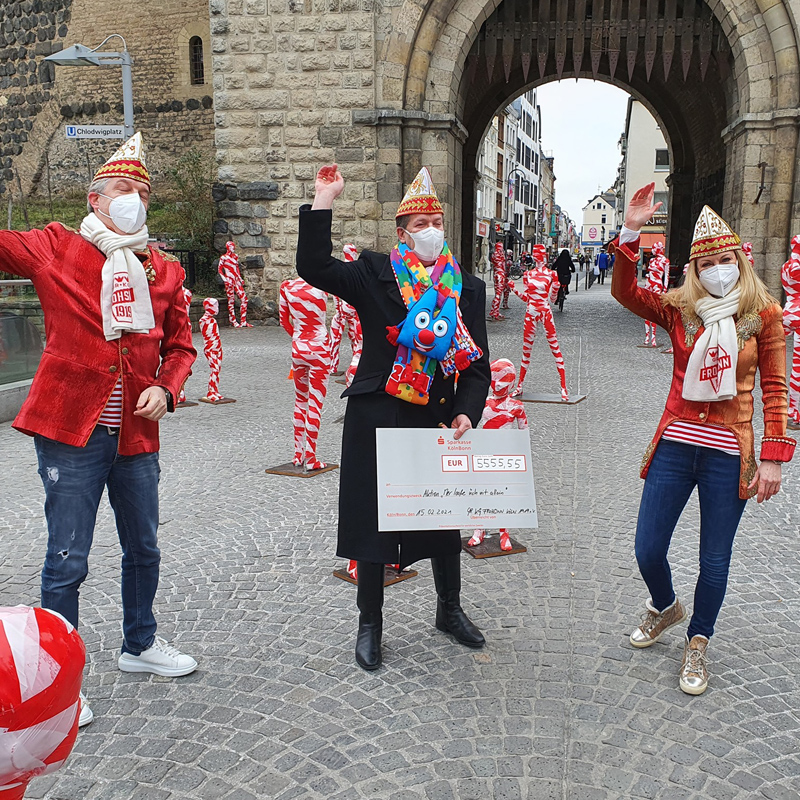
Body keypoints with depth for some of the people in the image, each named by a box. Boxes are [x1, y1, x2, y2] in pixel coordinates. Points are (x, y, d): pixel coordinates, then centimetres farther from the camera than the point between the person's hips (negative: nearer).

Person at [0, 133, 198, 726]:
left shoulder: (164, 270, 8)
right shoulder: (54, 249, -1)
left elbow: (180, 345, 13)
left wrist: (166, 389, -4)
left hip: (136, 434, 4)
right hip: (71, 432, -4)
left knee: (144, 549, 18)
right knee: (68, 561, 2)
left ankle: (140, 644, 41)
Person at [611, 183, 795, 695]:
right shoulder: (679, 310, 3)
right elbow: (625, 292, -12)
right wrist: (631, 232, -23)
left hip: (729, 453, -1)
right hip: (676, 443, 2)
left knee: (715, 561, 8)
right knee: (648, 550, 7)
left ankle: (698, 643, 33)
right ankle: (664, 607, 40)